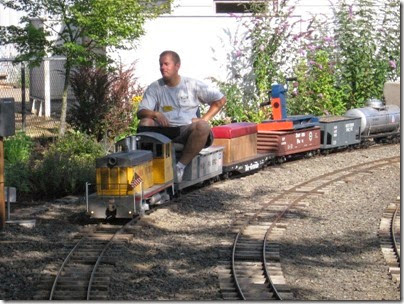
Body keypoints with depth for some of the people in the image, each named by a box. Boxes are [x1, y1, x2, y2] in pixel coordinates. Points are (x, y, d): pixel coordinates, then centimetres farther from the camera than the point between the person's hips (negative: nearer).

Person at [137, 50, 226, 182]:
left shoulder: (192, 85, 7)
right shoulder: (154, 88, 9)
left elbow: (221, 99, 11)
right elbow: (141, 112, -1)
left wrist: (204, 119, 0)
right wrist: (155, 114, -23)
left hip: (187, 130, -1)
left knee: (203, 127, -34)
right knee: (145, 123, -28)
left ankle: (181, 166, -28)